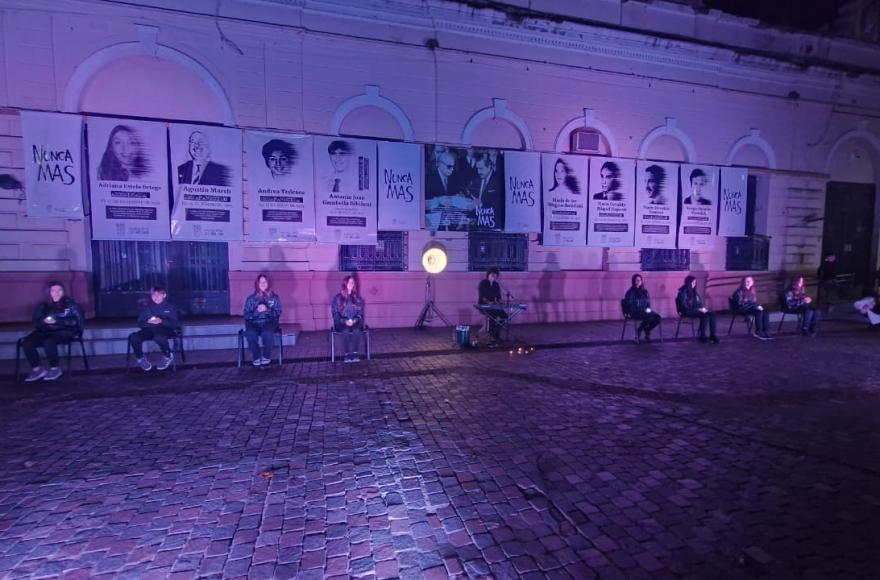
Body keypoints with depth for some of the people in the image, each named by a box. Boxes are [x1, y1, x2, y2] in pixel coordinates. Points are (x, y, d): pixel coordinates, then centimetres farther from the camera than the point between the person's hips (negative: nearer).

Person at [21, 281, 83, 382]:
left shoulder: (69, 303, 3)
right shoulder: (43, 306, 14)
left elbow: (76, 321, -6)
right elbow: (36, 323, 11)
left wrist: (56, 321, -16)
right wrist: (44, 321, -12)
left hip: (64, 332, -5)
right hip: (46, 332, 5)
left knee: (48, 342, -34)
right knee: (26, 343, -21)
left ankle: (55, 369, -14)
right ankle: (37, 369, -5)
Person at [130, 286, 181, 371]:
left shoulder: (170, 307, 4)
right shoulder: (147, 307, 12)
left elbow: (176, 324, -4)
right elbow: (140, 323, 9)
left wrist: (161, 321, -21)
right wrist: (148, 322, -15)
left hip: (165, 329, -4)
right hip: (150, 329, 4)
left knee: (159, 337, -40)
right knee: (133, 337, -26)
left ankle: (168, 356, -11)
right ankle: (141, 358, 1)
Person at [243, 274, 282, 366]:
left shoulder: (274, 297, 7)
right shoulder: (251, 298, 8)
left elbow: (278, 313, 3)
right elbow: (247, 316, 3)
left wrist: (267, 310, -14)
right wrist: (256, 311, -16)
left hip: (269, 322, -1)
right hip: (254, 323, 1)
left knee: (267, 333, -35)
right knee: (250, 334, -33)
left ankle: (267, 356, -9)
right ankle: (256, 357, -10)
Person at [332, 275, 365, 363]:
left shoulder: (358, 298, 6)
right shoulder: (337, 298, 0)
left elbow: (361, 312, 6)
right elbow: (335, 314, -1)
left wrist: (355, 319, -14)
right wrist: (345, 321, -17)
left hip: (355, 322, 1)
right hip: (342, 322, -1)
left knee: (356, 330, -33)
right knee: (346, 331, -34)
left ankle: (355, 354, -25)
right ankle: (347, 355, -23)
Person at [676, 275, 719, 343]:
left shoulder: (693, 291, 13)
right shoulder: (683, 292, -12)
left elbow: (699, 302, 17)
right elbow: (684, 306, -19)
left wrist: (702, 308, -5)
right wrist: (698, 309, -19)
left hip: (696, 310, 8)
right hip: (687, 312, -8)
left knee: (712, 314, -14)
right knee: (705, 316, -28)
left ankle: (713, 335, -13)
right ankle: (702, 337, -20)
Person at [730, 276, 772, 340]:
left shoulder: (752, 291, 12)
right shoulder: (740, 292, -13)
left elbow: (754, 302, 18)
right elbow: (740, 304, -21)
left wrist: (757, 306, -7)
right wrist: (755, 306, -22)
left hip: (750, 308, 8)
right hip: (741, 309, -7)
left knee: (765, 312, -19)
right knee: (759, 312, -30)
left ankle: (765, 331, -19)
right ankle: (758, 332, -21)